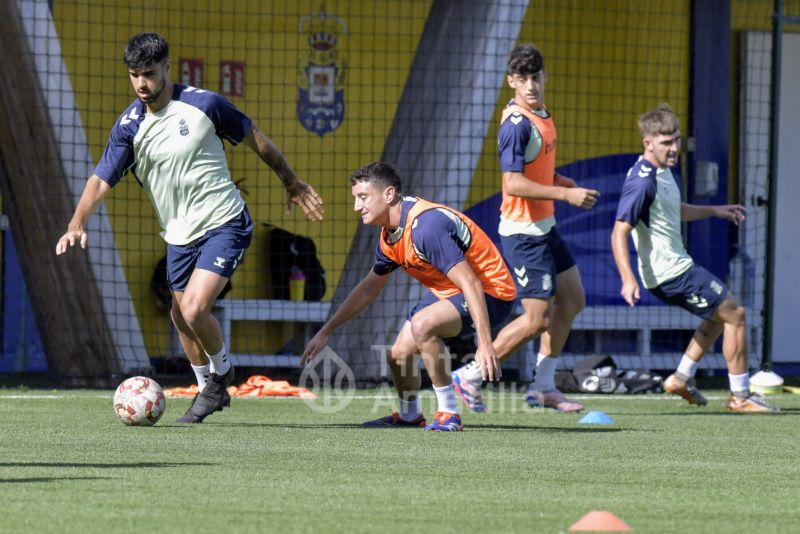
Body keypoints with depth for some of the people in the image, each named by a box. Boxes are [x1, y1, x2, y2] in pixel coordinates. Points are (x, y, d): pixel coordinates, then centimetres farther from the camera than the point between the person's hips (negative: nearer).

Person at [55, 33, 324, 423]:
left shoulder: (202, 104, -12)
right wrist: (77, 224, -27)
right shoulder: (129, 126, -4)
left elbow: (255, 140, 2)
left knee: (194, 309, -19)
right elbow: (102, 179, -10)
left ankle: (221, 372, 9)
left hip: (224, 225, -5)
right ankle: (210, 390, 35)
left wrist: (292, 184, 12)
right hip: (179, 235, 5)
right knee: (181, 316, 12)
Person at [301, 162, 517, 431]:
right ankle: (409, 416, 36)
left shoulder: (427, 226, -29)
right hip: (447, 293, 10)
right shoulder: (391, 236, 3)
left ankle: (449, 414, -19)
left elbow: (471, 284, -33)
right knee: (399, 353, 7)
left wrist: (485, 343, -38)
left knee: (421, 325, -32)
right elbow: (368, 289, 20)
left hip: (491, 293, -10)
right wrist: (326, 331, 19)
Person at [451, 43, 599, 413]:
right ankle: (469, 378, 3)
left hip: (544, 229, 10)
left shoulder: (542, 116, 9)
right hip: (523, 233, -10)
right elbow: (514, 183, -28)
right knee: (537, 320, -8)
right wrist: (566, 194, -28)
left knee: (572, 299, 15)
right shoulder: (517, 125, -21)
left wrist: (558, 181, 8)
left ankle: (543, 387, 22)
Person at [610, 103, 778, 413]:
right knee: (735, 315, -4)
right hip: (670, 273, -10)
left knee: (719, 315, 26)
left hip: (677, 266, 10)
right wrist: (628, 279, -34)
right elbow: (619, 232, -26)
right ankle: (740, 396, 1)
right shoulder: (642, 181, -22)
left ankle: (682, 378, 26)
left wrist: (714, 211, 29)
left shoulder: (662, 171, 9)